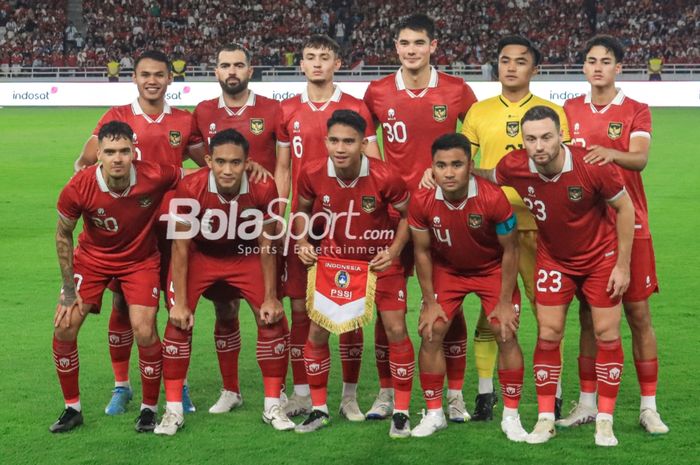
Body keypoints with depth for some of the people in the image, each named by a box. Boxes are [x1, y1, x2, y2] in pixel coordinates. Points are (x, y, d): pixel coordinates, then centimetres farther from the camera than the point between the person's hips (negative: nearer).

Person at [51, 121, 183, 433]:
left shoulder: (155, 177, -28)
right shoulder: (78, 189, -27)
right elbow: (63, 234, -9)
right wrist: (69, 288, -7)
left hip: (140, 260, -1)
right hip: (92, 258, 1)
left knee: (144, 332, -14)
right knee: (64, 326, -7)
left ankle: (149, 409, 9)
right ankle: (72, 408, 12)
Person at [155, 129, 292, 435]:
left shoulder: (263, 189, -26)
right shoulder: (189, 189, -30)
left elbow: (266, 245, -12)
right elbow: (181, 247, -19)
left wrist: (270, 297, -10)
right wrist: (180, 303, -19)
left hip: (245, 256, 1)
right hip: (199, 255, -1)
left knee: (273, 319, -8)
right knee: (178, 322, -14)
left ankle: (272, 407, 7)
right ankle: (173, 411, -2)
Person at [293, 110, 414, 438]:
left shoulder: (385, 178, -26)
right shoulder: (312, 175, -18)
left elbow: (407, 215, -7)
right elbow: (302, 209, 4)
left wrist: (394, 251, -20)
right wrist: (303, 243, -12)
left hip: (379, 260, -2)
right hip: (333, 258, 2)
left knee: (396, 329, -6)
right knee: (316, 330, 1)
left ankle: (401, 413, 9)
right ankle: (318, 409, 18)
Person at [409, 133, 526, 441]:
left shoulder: (493, 198, -32)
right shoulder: (422, 202, -25)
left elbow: (510, 250, -18)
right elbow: (422, 252, -8)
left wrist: (505, 302, -15)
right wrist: (430, 302, -6)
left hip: (493, 269, -2)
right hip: (446, 269, 2)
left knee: (506, 333, -11)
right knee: (431, 333, -6)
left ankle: (511, 416, 3)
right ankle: (434, 414, 9)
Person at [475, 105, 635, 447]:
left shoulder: (592, 166, -29)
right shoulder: (514, 167, -22)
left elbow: (625, 207, -14)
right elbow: (484, 175, 2)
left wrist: (623, 265, -12)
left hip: (601, 257, -2)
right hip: (553, 258, 2)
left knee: (607, 335, -1)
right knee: (548, 334, 0)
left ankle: (605, 421, 10)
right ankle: (546, 419, 10)